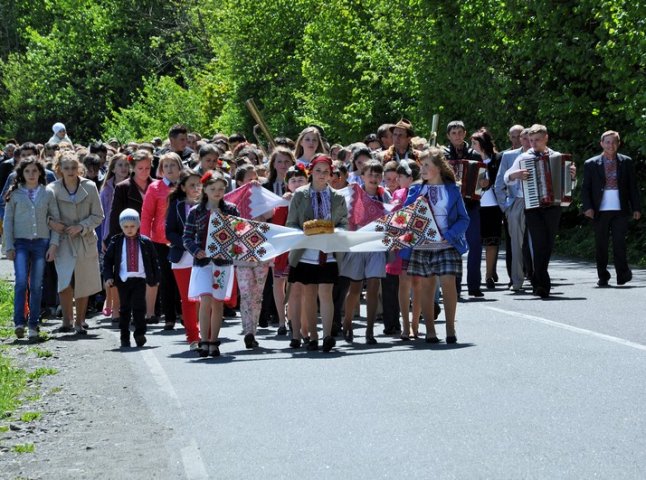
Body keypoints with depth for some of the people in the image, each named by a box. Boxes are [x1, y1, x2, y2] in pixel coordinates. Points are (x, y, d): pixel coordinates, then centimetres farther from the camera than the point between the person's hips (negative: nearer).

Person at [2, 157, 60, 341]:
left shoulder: (47, 194, 7)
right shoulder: (15, 194, 5)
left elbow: (56, 219, 7)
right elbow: (8, 221, 6)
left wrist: (54, 244, -1)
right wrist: (9, 246, -1)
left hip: (41, 243, 1)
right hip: (21, 243, -1)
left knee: (36, 285, 3)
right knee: (21, 282, -15)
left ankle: (33, 325, 10)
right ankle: (19, 322, -11)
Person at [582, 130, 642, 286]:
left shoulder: (626, 162, 8)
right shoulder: (591, 164, 5)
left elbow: (633, 186, 9)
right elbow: (585, 189, 5)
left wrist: (636, 208, 3)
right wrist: (588, 207, -8)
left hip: (620, 210, 0)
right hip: (600, 211, 0)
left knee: (619, 243, -8)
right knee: (601, 245, 4)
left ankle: (622, 274, 4)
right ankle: (603, 277, 15)